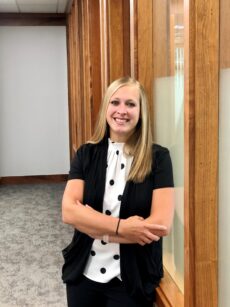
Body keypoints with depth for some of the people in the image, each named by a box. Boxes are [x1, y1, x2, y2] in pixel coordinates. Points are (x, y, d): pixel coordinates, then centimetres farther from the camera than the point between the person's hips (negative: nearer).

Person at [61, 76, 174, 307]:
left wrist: (93, 226, -14)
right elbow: (69, 212, -10)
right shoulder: (86, 154, -1)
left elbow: (162, 224, -17)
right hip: (83, 274, 3)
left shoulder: (158, 157, -9)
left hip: (132, 280, -2)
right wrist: (121, 226, -22)